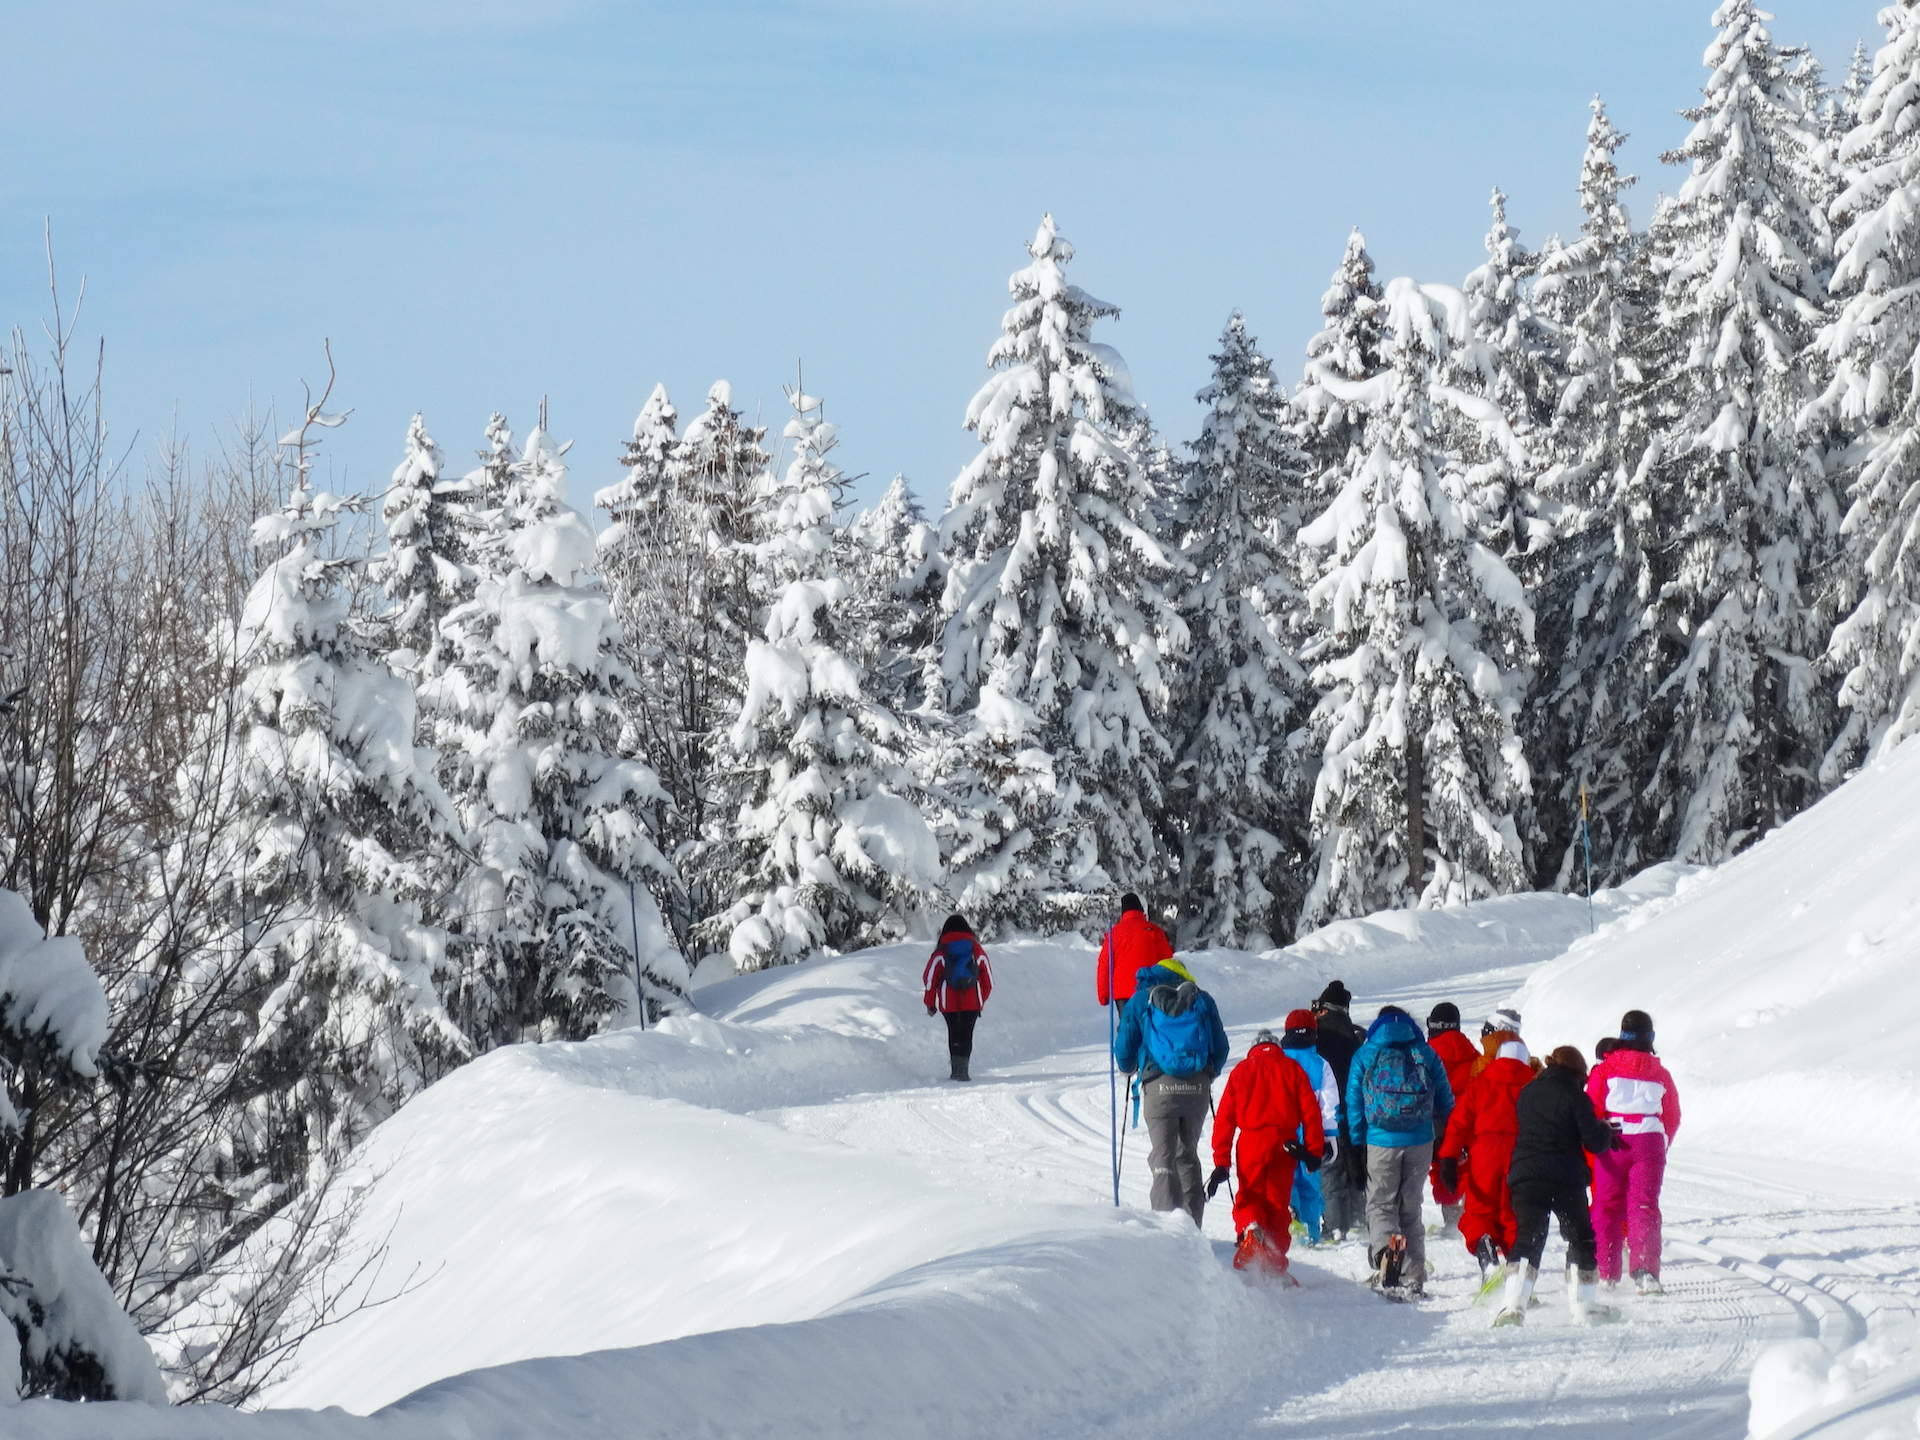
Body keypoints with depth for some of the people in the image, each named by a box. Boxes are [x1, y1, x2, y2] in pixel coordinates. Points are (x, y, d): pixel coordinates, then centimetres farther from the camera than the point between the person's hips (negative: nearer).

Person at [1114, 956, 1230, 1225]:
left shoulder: (1141, 1000, 6)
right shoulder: (1202, 999, 11)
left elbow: (1124, 1050, 5)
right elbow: (1221, 1047, 12)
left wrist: (1129, 1068, 28)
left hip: (1159, 1085, -3)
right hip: (1197, 1088, 3)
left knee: (1162, 1157, -3)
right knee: (1187, 1155, 18)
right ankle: (1192, 1221, 17)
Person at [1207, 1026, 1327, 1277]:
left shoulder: (1242, 1070, 15)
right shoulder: (1292, 1068, 14)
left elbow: (1225, 1117, 9)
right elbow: (1310, 1111, 4)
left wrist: (1221, 1162, 8)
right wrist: (1315, 1150, 4)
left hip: (1251, 1142, 0)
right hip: (1285, 1142, 0)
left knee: (1248, 1198, 10)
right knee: (1277, 1202, 9)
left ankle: (1249, 1229, -24)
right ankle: (1275, 1264, 2)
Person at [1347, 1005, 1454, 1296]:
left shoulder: (1364, 1056, 4)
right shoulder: (1426, 1055, 6)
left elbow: (1354, 1106, 4)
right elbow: (1446, 1103, 9)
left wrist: (1356, 1146, 9)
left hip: (1381, 1142, -2)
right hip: (1420, 1142, 2)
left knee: (1380, 1204, 6)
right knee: (1410, 1207, 14)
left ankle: (1385, 1246, -29)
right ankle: (1413, 1279, 10)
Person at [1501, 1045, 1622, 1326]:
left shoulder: (1527, 1093, 11)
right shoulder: (1575, 1097, -6)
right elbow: (1594, 1142, -9)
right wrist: (1607, 1132, 14)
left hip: (1525, 1178, 3)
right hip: (1566, 1181, -3)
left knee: (1527, 1240, -4)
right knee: (1581, 1239, 15)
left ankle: (1514, 1303, -24)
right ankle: (1583, 1305, 18)